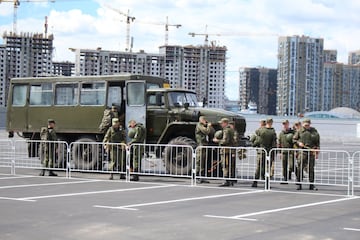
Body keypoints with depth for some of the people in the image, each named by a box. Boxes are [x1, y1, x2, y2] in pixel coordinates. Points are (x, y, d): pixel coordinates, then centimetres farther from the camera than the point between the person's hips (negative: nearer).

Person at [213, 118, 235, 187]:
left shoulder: (226, 130, -13)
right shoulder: (231, 129, 18)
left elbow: (225, 141, -20)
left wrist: (217, 141, -8)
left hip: (226, 150, -10)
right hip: (231, 149, 10)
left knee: (226, 166, -10)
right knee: (231, 166, 12)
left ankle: (227, 182, -13)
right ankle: (231, 181, 15)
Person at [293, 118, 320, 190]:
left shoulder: (314, 131, 8)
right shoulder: (300, 131, 6)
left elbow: (317, 141, 8)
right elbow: (294, 139, 13)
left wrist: (316, 149, -3)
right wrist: (298, 143, -7)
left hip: (311, 151, 1)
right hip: (302, 151, -1)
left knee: (311, 168, 6)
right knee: (300, 168, -6)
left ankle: (311, 185, 12)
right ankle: (299, 184, 0)